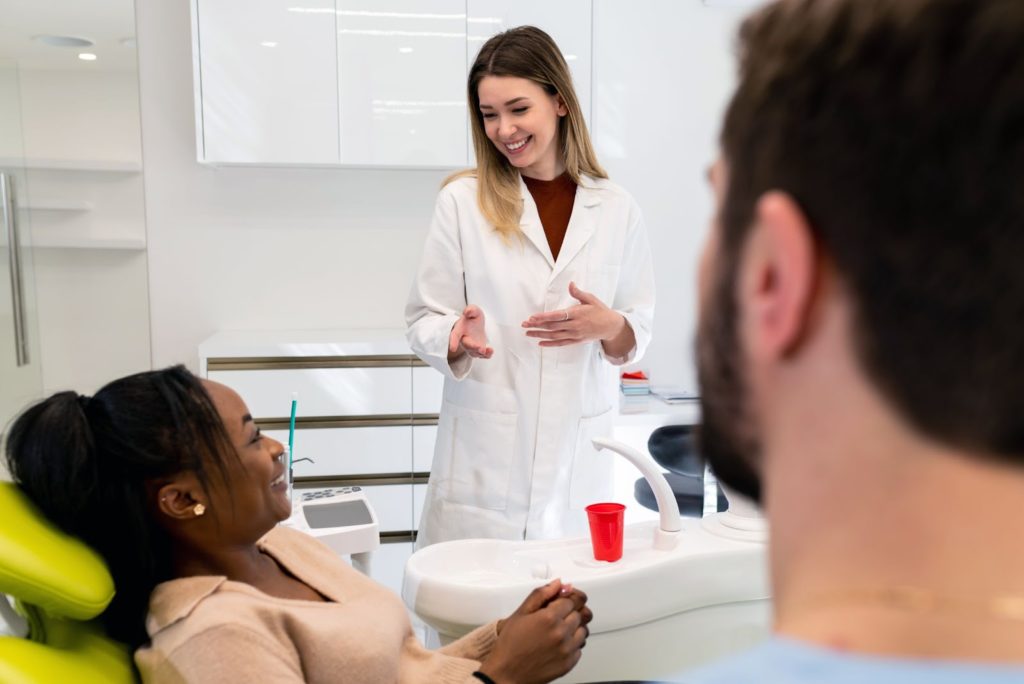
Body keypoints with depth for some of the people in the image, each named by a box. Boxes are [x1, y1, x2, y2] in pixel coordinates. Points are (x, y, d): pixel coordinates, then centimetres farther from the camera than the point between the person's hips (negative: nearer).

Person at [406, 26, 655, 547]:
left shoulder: (616, 209, 3)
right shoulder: (462, 200, -3)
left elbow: (637, 336, 8)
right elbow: (423, 322, 0)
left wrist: (608, 326, -13)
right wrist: (459, 337, -21)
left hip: (578, 455, 2)